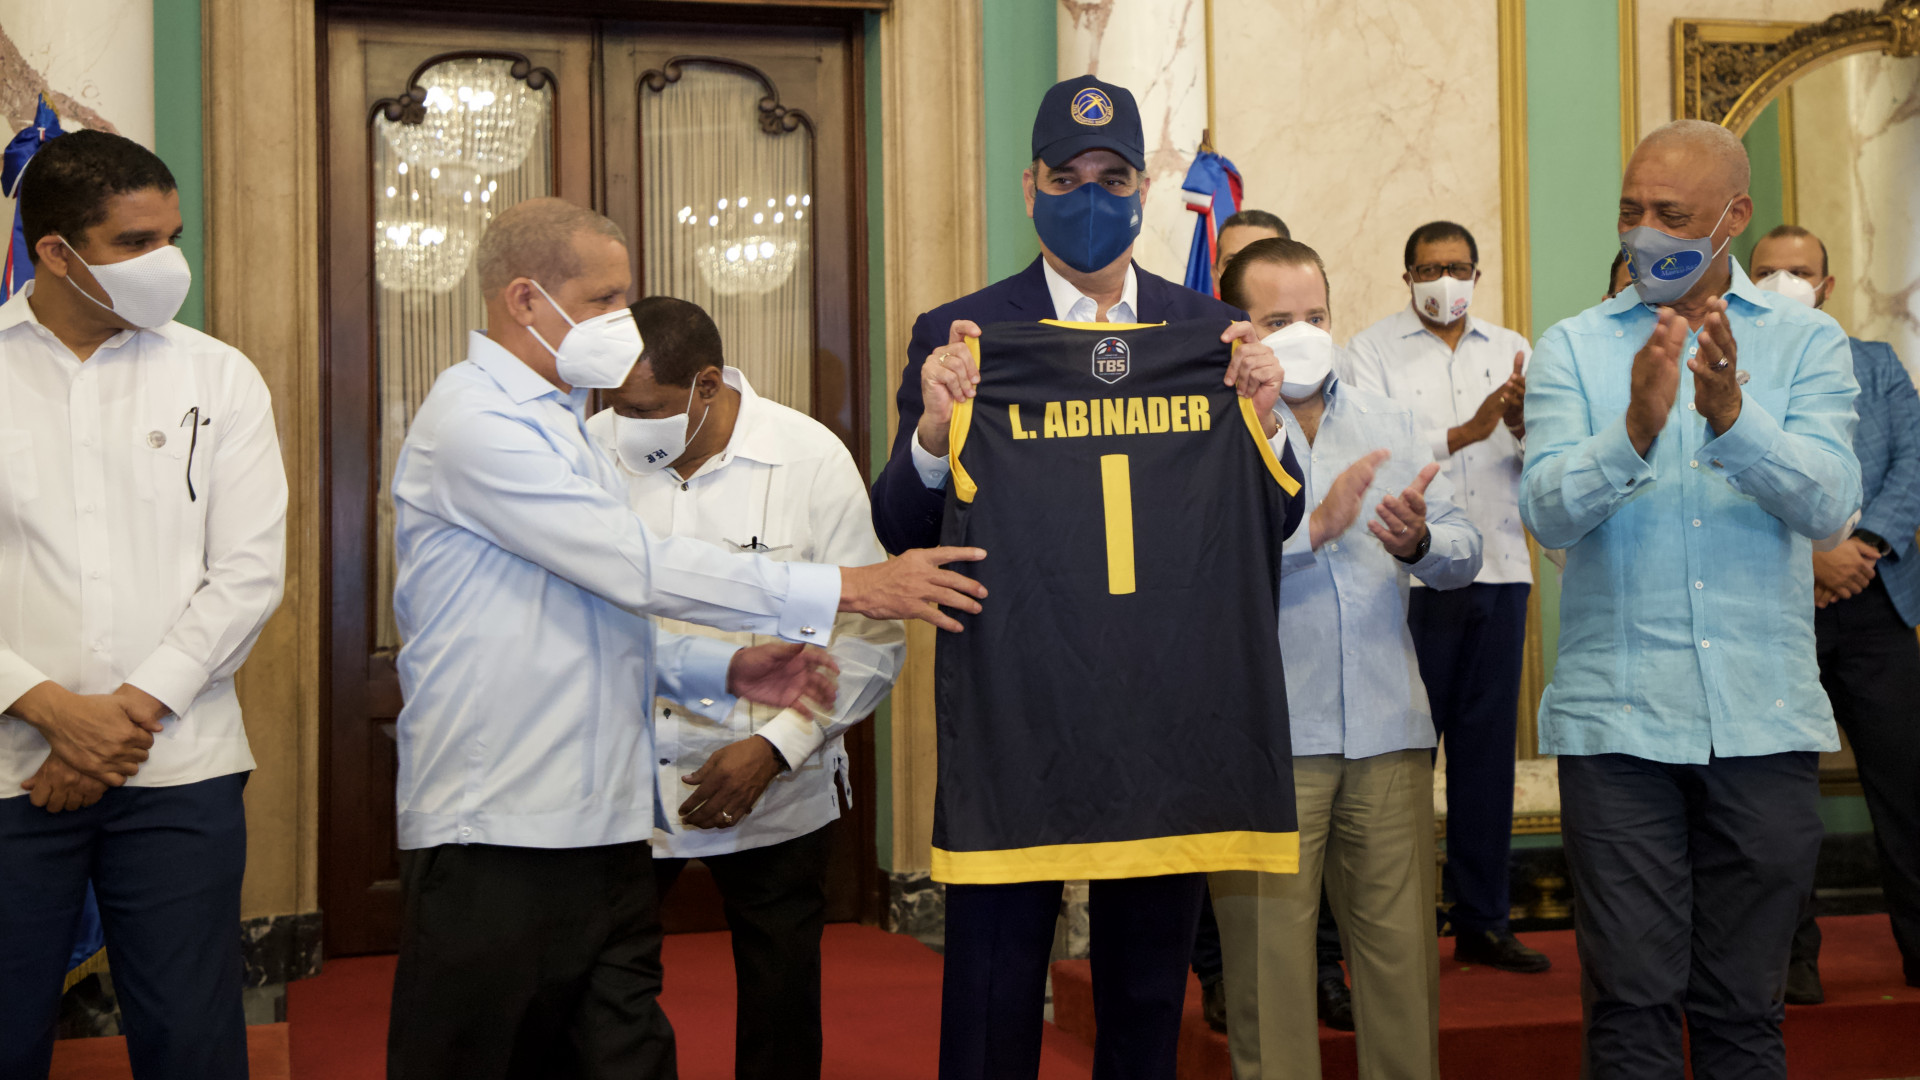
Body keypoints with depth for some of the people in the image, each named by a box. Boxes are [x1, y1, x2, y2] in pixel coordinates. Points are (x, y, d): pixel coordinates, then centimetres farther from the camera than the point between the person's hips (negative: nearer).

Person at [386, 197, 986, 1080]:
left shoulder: (558, 426, 22)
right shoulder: (475, 421, -9)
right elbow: (638, 569, -16)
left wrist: (727, 672, 7)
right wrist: (846, 591, -14)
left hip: (602, 831, 9)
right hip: (495, 838, -9)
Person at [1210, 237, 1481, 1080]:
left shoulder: (1389, 422, 17)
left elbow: (1464, 550, 10)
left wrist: (1419, 543, -11)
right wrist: (1314, 527, -18)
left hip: (1389, 729, 4)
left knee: (1404, 949, 7)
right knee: (1270, 959, 2)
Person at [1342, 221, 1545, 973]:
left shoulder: (1512, 351, 15)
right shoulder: (1372, 350, 4)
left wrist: (1523, 421, -16)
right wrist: (1464, 433, -22)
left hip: (1499, 571, 4)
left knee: (1487, 746, 7)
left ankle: (1482, 920, 16)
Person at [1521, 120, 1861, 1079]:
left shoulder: (1805, 343, 6)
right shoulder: (1573, 347, 6)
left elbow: (1828, 503, -9)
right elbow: (1548, 510, -8)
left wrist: (1731, 415, -25)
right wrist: (1637, 427, -25)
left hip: (1764, 720, 1)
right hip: (1617, 721, 0)